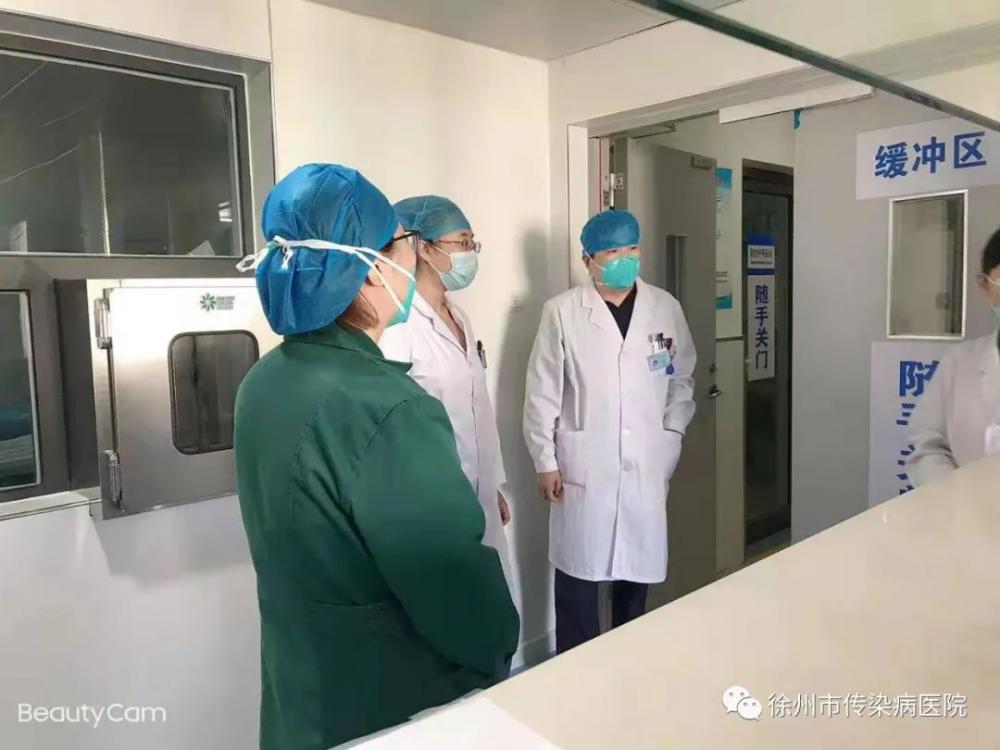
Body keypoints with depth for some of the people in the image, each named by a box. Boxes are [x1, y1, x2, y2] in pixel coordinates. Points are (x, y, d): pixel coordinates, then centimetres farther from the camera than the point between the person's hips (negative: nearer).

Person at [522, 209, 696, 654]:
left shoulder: (666, 308, 5)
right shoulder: (562, 312, -4)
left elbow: (682, 380, 11)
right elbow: (542, 393, -3)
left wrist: (670, 439, 2)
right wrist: (545, 461, -4)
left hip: (647, 465, 3)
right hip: (582, 465, -2)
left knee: (638, 568, 13)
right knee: (579, 570, 4)